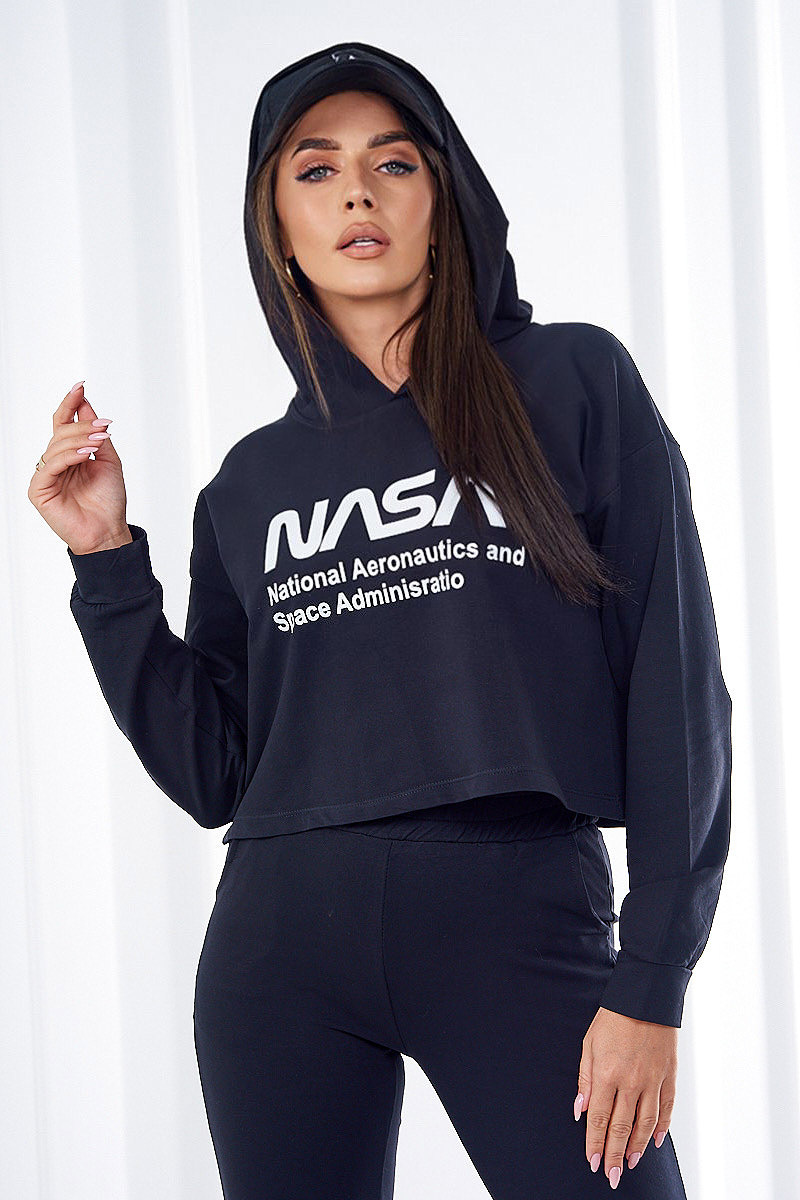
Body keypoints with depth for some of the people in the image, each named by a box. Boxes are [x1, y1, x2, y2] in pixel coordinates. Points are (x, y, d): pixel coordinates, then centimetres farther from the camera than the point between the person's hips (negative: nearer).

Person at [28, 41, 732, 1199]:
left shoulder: (574, 384, 4)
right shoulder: (253, 479, 14)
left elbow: (678, 684, -1)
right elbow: (208, 772, 11)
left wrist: (650, 984, -7)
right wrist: (108, 559, 3)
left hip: (523, 927, -3)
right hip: (285, 938, 3)